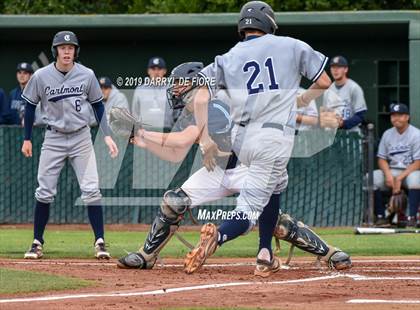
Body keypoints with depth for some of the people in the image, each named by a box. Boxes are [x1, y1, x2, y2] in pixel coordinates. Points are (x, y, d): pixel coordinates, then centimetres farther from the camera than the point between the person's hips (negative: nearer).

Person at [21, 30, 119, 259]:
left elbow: (98, 105, 6)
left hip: (81, 138, 0)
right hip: (53, 139, 0)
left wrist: (107, 135, -1)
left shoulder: (87, 75, -5)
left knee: (91, 190, -7)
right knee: (44, 192, 0)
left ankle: (100, 243, -3)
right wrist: (27, 139, 6)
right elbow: (30, 106, 6)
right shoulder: (41, 76, -6)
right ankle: (37, 243, 10)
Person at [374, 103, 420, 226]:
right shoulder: (387, 134, 9)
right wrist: (388, 174, -12)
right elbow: (381, 159, 10)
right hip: (391, 171, 5)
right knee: (372, 178, -22)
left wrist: (400, 178, -19)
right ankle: (380, 216, -17)